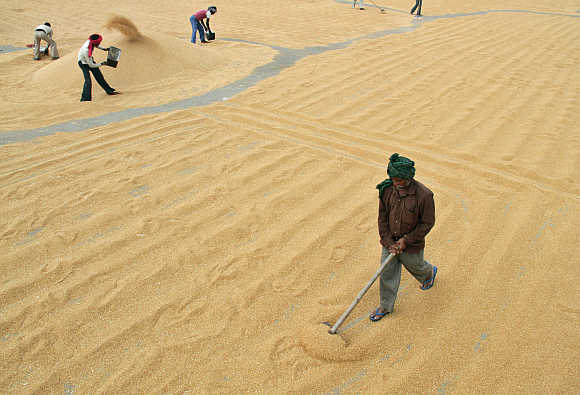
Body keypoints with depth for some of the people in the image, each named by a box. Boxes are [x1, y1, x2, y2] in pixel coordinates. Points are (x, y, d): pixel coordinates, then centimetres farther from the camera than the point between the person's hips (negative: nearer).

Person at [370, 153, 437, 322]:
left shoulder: (423, 195, -24)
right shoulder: (387, 190, -11)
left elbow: (427, 223, -16)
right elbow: (382, 218, -4)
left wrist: (406, 240, -17)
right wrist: (389, 242, -10)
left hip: (412, 244, -3)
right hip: (390, 241, 3)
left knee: (415, 267, 22)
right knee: (387, 273, 10)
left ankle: (430, 272, 59)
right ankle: (386, 306, 27)